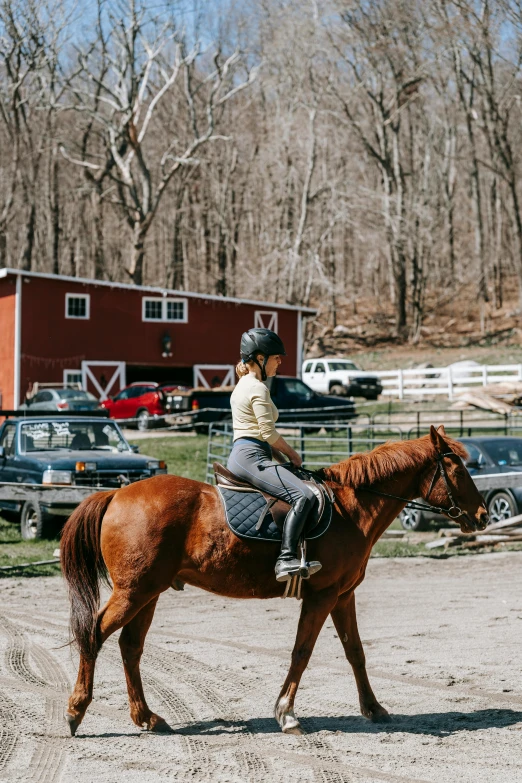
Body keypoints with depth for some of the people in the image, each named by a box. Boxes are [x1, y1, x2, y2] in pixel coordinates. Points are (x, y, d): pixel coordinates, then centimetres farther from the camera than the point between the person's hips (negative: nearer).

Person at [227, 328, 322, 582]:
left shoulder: (243, 385, 22)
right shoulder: (258, 389, -9)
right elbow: (269, 432, -13)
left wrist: (284, 456, 16)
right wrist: (293, 455, 3)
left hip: (240, 456, 11)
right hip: (251, 457, -11)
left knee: (302, 491, 21)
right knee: (304, 496, -23)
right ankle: (286, 560, -33)